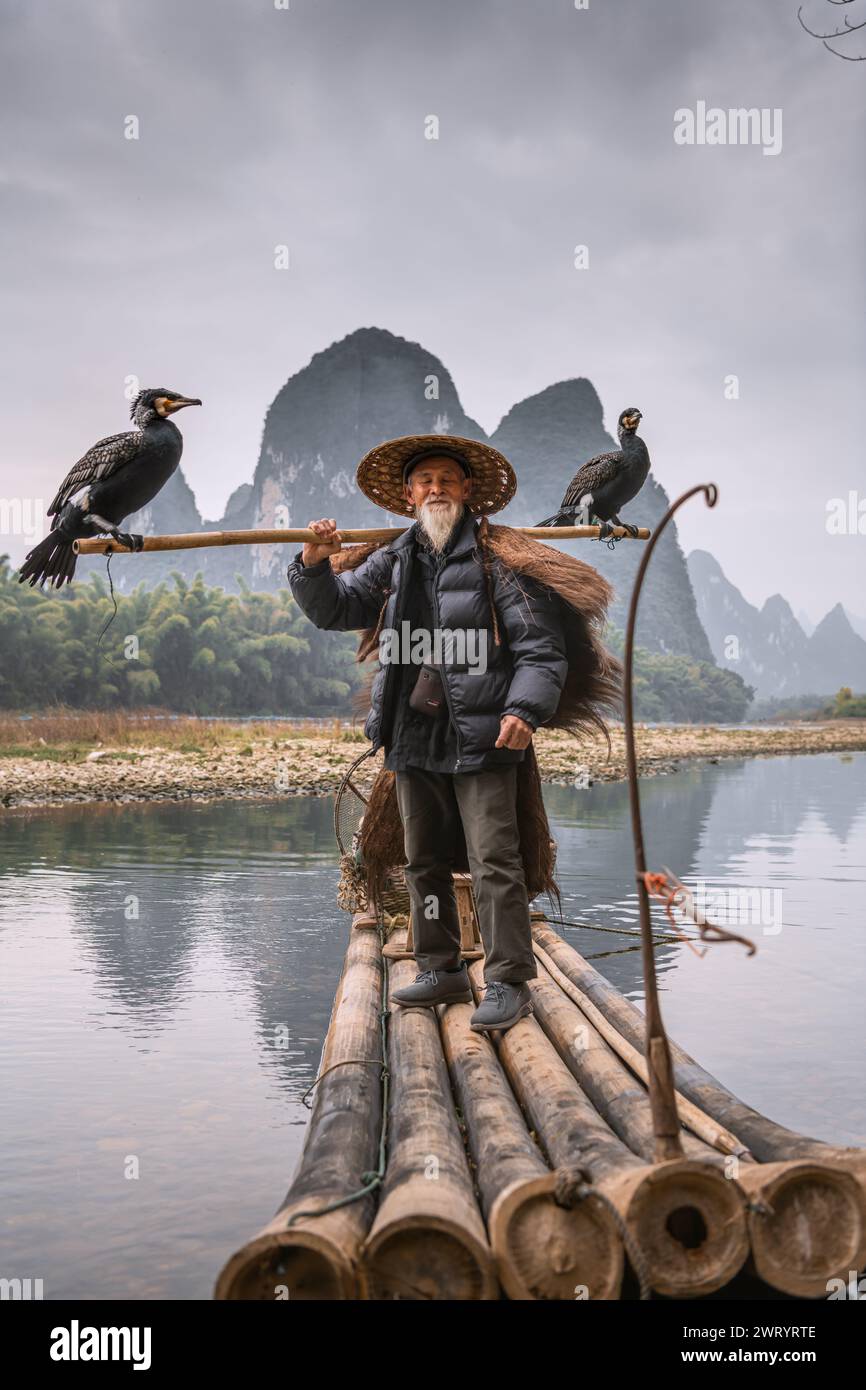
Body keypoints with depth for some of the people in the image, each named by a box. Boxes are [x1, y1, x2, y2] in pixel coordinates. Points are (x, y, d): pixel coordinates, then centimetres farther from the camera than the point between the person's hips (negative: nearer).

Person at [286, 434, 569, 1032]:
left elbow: (543, 645, -6)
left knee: (494, 863, -6)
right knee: (425, 862, 14)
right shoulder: (393, 562, 12)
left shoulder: (498, 559, -3)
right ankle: (442, 970, 27)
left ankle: (509, 982, 3)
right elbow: (336, 609, 19)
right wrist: (316, 566, -1)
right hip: (414, 737, 6)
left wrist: (525, 709, -20)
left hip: (482, 740, -6)